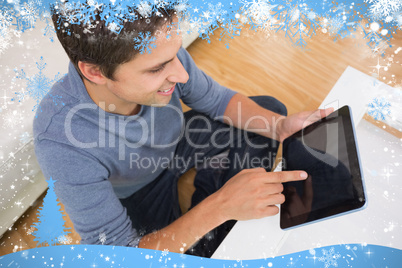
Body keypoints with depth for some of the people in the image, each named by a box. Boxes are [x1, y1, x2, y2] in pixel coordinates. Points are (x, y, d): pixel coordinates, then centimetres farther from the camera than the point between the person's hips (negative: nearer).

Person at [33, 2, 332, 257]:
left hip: (174, 143, 5)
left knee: (270, 109, 4)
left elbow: (216, 100, -10)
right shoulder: (62, 144, -39)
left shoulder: (160, 52, -29)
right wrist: (219, 207, -43)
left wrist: (280, 125, -27)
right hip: (137, 196, -3)